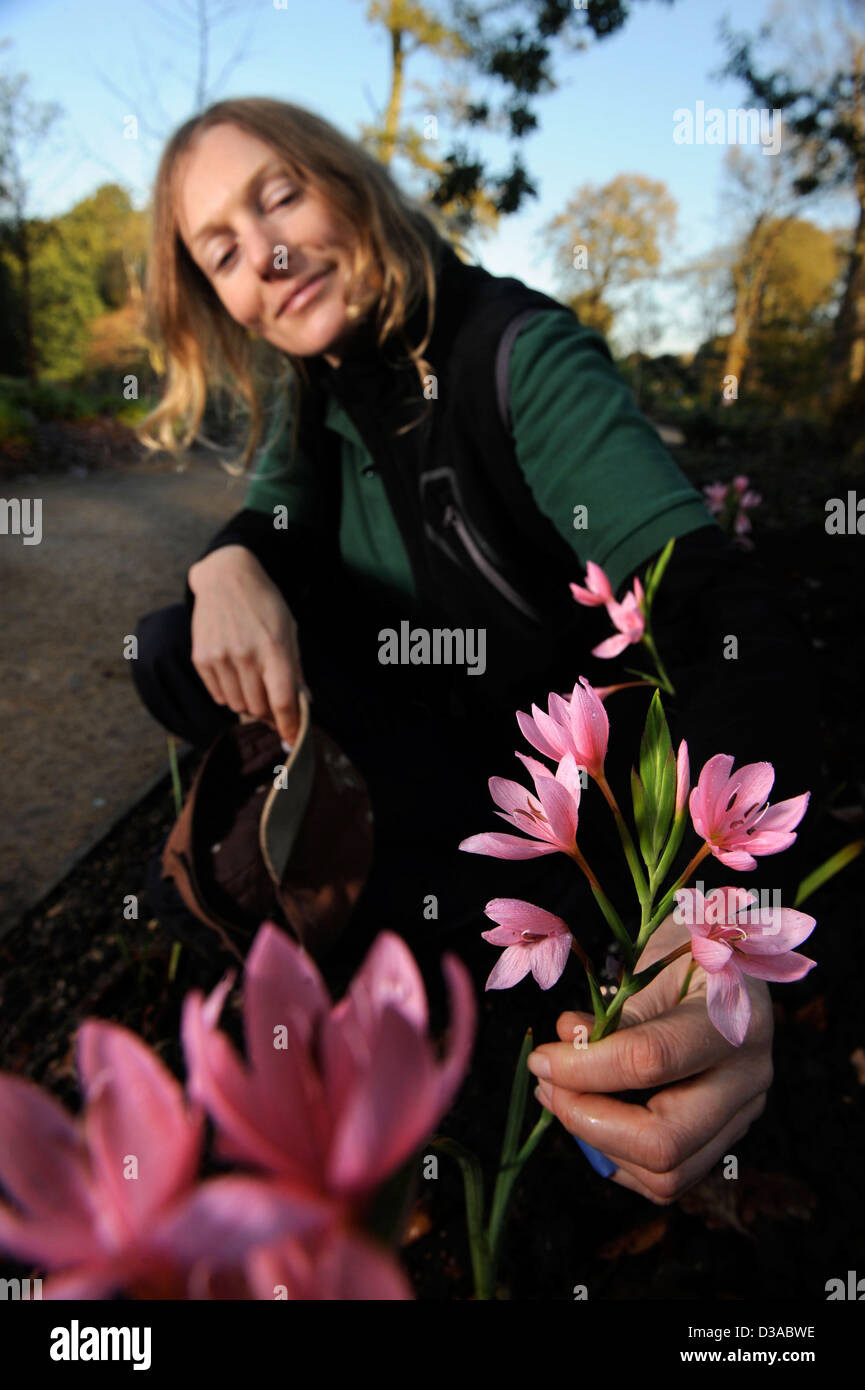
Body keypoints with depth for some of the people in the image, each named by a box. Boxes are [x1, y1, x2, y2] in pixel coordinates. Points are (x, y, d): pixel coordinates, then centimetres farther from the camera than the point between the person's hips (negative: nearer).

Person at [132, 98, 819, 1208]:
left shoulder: (519, 349, -23)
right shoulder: (309, 385, 0)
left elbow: (724, 612, -34)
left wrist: (721, 910, -53)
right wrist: (229, 566, -25)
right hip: (431, 732, 6)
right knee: (171, 656, -9)